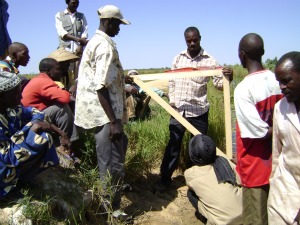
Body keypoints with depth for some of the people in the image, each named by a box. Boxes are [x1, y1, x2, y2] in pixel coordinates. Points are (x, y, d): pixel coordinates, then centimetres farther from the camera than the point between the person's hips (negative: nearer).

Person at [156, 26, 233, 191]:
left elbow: (218, 83, -4)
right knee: (173, 145, 8)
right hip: (178, 110, 2)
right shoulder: (178, 58, 7)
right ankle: (165, 179, 21)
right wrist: (172, 100, 5)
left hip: (199, 111, -1)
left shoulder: (209, 60, -2)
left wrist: (227, 78, -25)